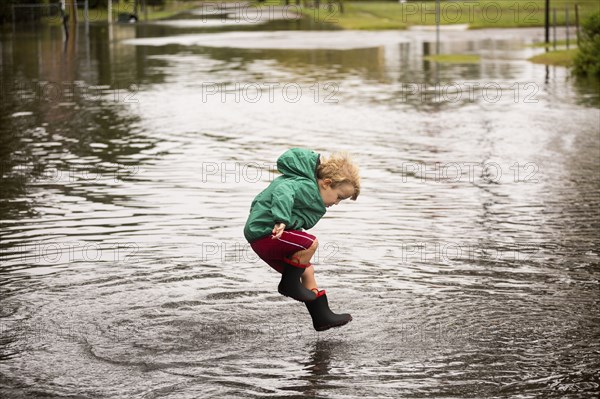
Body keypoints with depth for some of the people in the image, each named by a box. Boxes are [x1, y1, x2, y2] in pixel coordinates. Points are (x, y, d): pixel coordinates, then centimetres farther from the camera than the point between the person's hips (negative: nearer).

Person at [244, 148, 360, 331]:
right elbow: (283, 191, -36)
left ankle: (322, 316, 18)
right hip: (265, 232, -11)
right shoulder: (306, 187, -17)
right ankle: (289, 283, -6)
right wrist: (281, 220, -46)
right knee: (311, 243, -23)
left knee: (307, 271, 13)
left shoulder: (307, 187, 16)